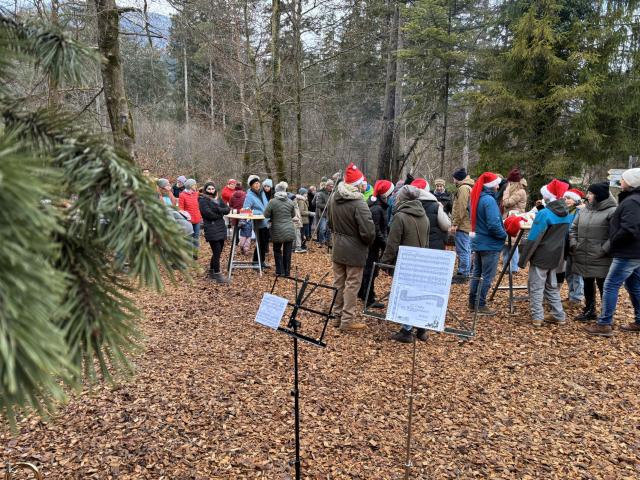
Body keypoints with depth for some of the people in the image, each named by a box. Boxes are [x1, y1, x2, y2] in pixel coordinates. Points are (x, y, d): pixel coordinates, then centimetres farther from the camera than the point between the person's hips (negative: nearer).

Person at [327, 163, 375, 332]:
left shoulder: (333, 198, 0)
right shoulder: (358, 203, -24)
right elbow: (368, 231, -23)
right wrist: (369, 242, -3)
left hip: (337, 247, 7)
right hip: (355, 249, -7)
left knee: (338, 283, 16)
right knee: (351, 285, 3)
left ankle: (338, 316, 27)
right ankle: (347, 321, 10)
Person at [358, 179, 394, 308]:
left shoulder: (378, 205, 8)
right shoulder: (376, 209, -22)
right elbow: (376, 231, -24)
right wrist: (385, 245, -18)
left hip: (370, 244, 10)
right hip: (373, 244, -10)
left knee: (367, 268, 20)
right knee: (371, 270, -1)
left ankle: (362, 293, 35)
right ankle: (369, 300, 8)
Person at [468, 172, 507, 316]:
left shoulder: (476, 198, 7)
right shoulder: (489, 200, -20)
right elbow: (494, 225, -25)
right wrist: (504, 235, -10)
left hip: (478, 242, 9)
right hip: (490, 244, -9)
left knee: (477, 274, 16)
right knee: (487, 276, 1)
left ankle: (472, 303, 23)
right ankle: (480, 305, 7)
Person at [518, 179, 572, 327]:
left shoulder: (544, 214, -19)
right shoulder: (568, 215, 5)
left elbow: (533, 239, -19)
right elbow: (565, 237, 13)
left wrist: (523, 259, -13)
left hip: (541, 257, -7)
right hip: (556, 257, 7)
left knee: (536, 287, 3)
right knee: (552, 287, 19)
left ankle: (537, 317, 5)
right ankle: (559, 316, 23)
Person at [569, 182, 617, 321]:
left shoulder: (612, 211, -11)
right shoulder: (584, 210, 10)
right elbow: (573, 228, 16)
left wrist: (605, 249, -18)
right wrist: (573, 243, 5)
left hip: (601, 259, -7)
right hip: (584, 257, 7)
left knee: (603, 287, 4)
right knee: (588, 284, 18)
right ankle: (589, 311, 33)